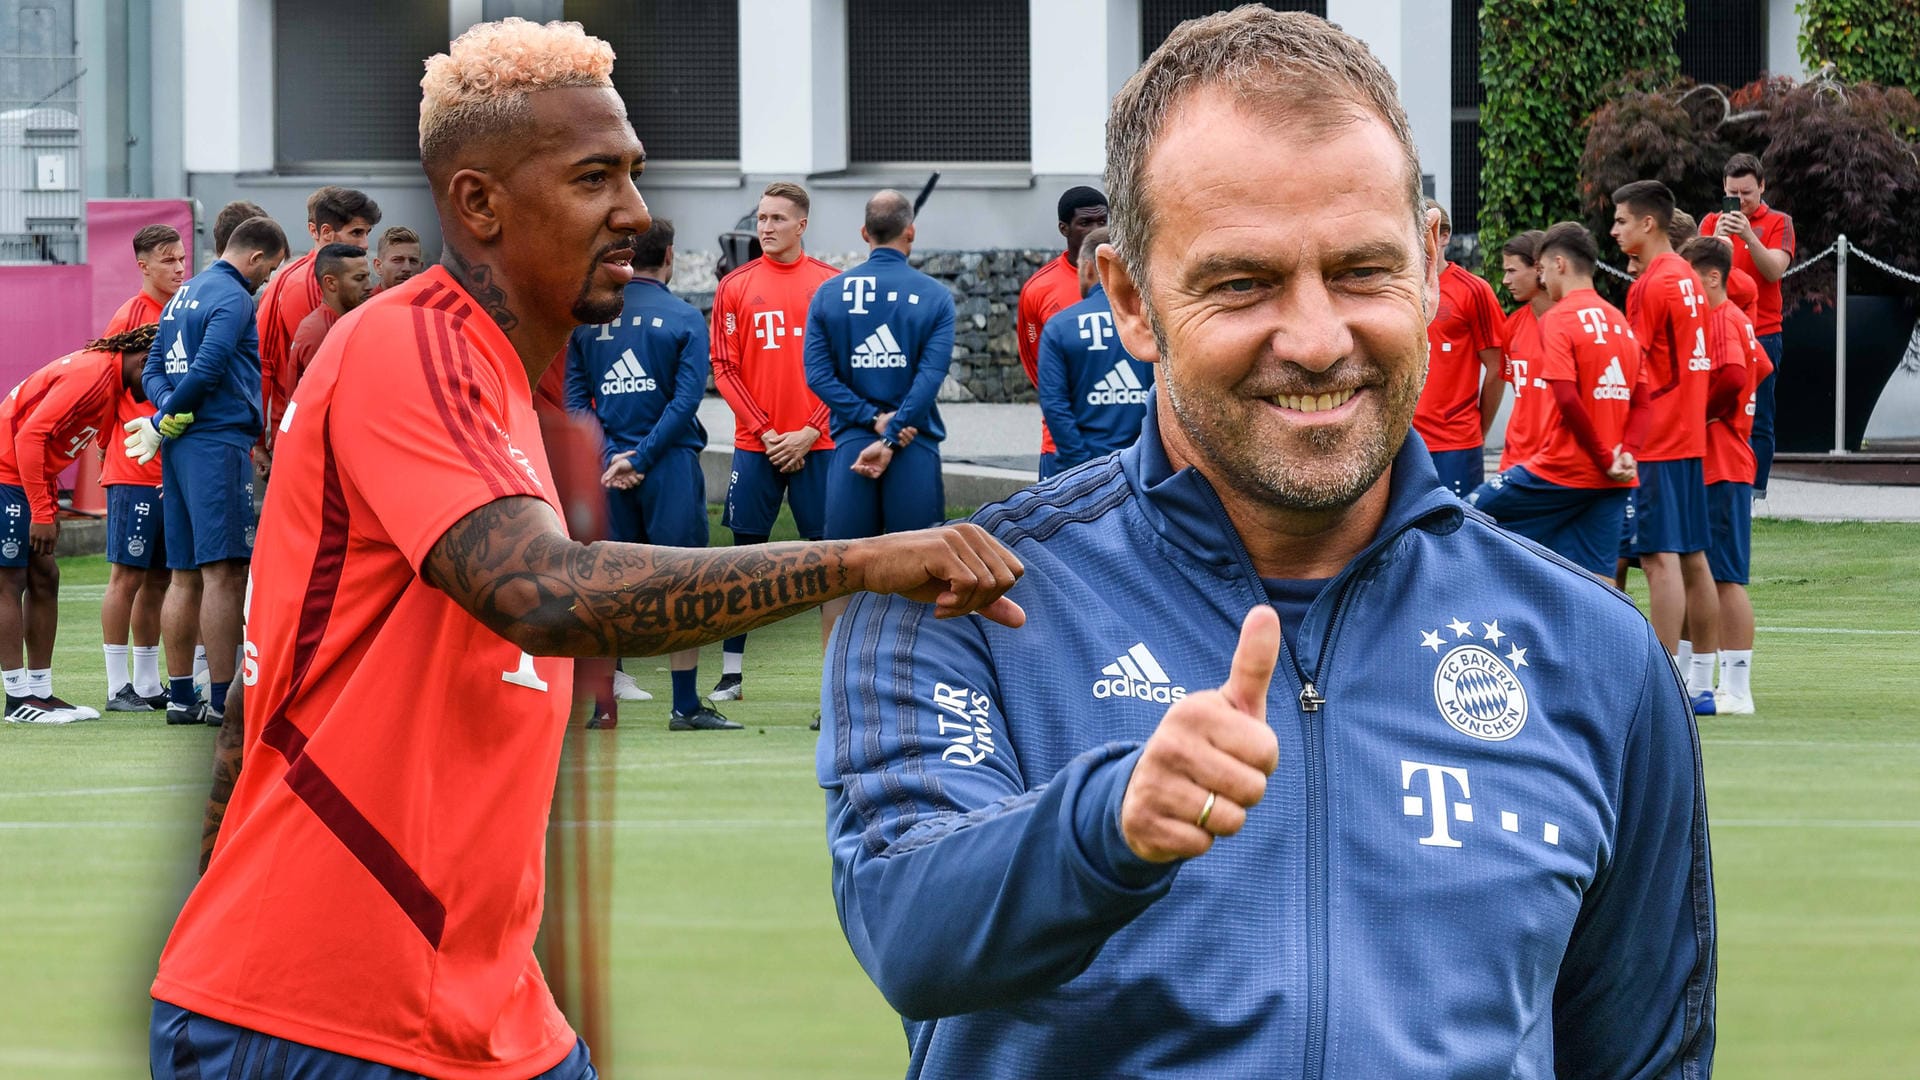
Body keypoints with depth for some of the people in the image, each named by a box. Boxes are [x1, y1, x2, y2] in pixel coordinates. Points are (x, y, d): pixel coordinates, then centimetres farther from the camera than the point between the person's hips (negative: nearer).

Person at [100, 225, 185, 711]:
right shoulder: (130, 316, -6)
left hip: (178, 467, 6)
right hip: (135, 470, -6)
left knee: (158, 579, 10)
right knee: (127, 575, -4)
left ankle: (148, 684, 16)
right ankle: (118, 686, -1)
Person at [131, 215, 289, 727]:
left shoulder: (185, 294, 19)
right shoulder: (233, 297, -9)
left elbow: (153, 370, 17)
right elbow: (207, 370, -19)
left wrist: (168, 413, 0)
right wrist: (164, 425, -8)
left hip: (179, 447, 9)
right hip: (218, 442, -9)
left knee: (186, 576, 11)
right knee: (225, 573, -10)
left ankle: (180, 696, 13)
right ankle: (223, 699, -13)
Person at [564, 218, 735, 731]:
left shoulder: (588, 318, 6)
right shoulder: (684, 318, -3)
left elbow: (575, 399, 2)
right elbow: (686, 399, -10)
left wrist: (610, 457, -4)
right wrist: (640, 458, -9)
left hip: (609, 465, 3)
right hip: (671, 463, -3)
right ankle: (686, 703, 0)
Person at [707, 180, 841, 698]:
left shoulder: (830, 283, 3)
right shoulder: (735, 286, 4)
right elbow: (725, 369, 2)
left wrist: (810, 432, -8)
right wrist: (766, 432, -7)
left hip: (817, 441, -1)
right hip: (754, 443, 1)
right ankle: (732, 672, 7)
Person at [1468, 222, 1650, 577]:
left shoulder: (1558, 319, -9)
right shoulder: (1619, 320, 14)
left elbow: (1567, 399, -20)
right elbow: (1642, 404, 11)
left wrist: (1606, 458, -13)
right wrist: (1627, 452, -3)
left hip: (1561, 470, -7)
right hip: (1610, 483, 7)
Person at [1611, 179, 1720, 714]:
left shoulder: (1650, 286, -14)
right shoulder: (1687, 279, 13)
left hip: (1654, 444, -9)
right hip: (1690, 438, 9)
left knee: (1661, 558, -9)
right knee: (1692, 558, 10)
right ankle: (1700, 684, 14)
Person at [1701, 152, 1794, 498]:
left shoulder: (1778, 223, 3)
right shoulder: (1712, 222, 9)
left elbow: (1774, 270, -10)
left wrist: (1749, 236, -23)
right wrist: (1718, 239, -22)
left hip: (1762, 332, -2)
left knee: (1758, 418, -2)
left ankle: (1756, 490, -1)